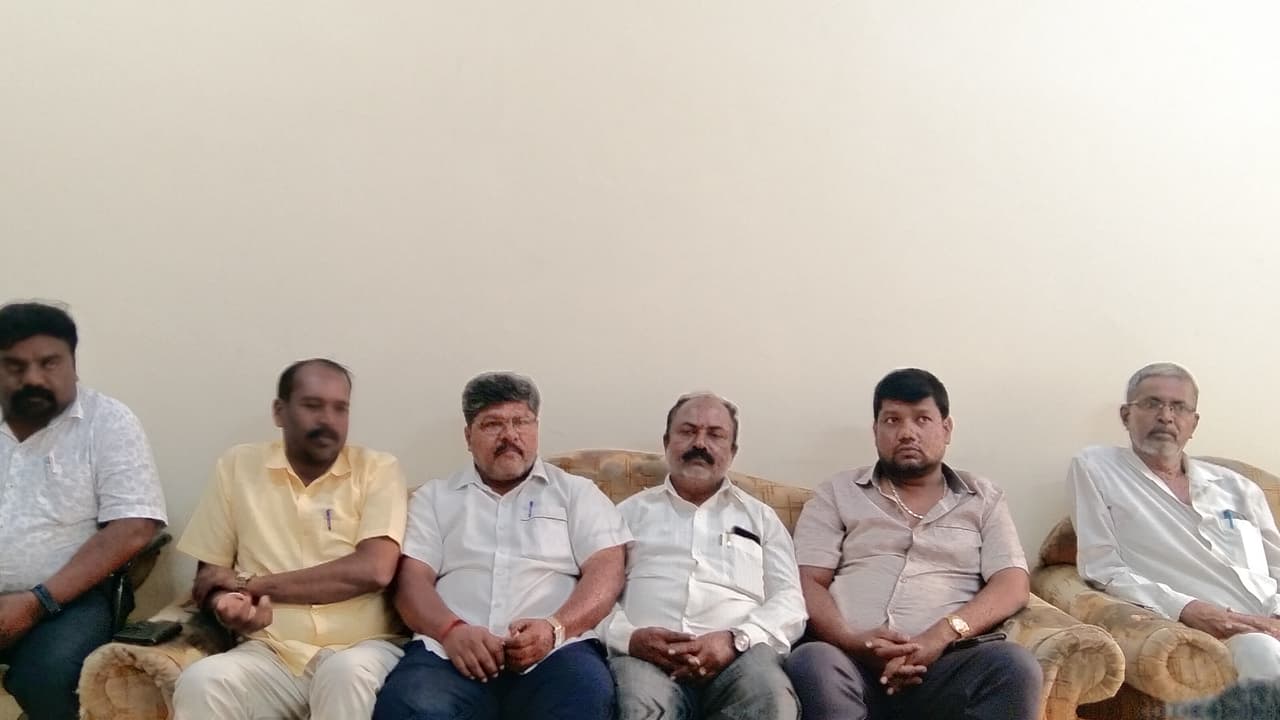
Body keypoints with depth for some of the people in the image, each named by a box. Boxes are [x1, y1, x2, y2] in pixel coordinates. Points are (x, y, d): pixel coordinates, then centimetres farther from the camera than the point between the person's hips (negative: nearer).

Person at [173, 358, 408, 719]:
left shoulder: (378, 469, 3)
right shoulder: (238, 466, 10)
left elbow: (373, 570, -12)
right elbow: (210, 574, 13)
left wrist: (251, 584, -9)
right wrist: (227, 603, -13)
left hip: (361, 649, -1)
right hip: (271, 653, 2)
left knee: (349, 672, -35)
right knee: (201, 680, -29)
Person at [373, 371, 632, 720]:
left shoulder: (577, 492, 18)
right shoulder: (434, 497, 20)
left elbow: (606, 570, 5)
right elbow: (413, 578, 9)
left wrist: (555, 627, -14)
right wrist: (452, 630, -13)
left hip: (555, 651, 0)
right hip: (451, 649, 0)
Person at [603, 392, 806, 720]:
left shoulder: (761, 517, 24)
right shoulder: (631, 512, 23)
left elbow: (790, 601, 11)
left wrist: (736, 640, -10)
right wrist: (629, 637, -11)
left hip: (740, 655, 2)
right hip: (646, 654, -1)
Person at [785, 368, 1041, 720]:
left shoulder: (983, 498, 21)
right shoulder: (837, 493, 18)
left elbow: (1012, 585, 7)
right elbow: (808, 582, 8)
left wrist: (942, 634, -12)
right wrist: (853, 642, -13)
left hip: (942, 665, 1)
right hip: (852, 662, -1)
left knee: (1013, 665, -31)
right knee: (811, 663, -35)